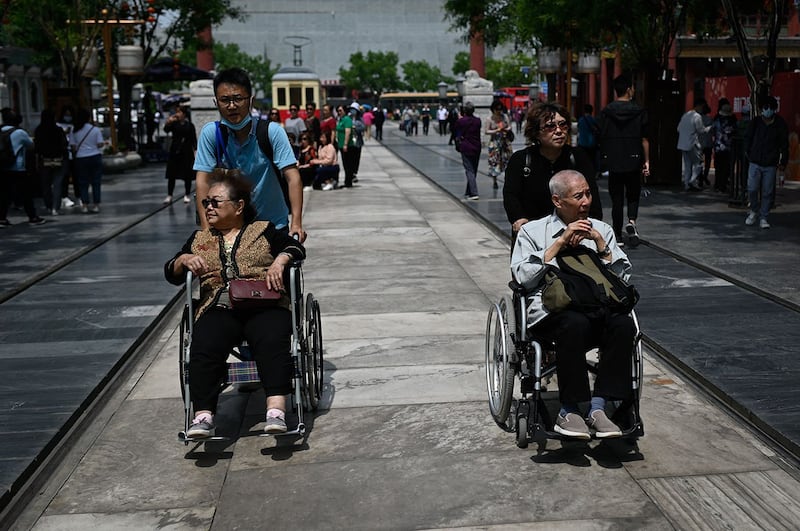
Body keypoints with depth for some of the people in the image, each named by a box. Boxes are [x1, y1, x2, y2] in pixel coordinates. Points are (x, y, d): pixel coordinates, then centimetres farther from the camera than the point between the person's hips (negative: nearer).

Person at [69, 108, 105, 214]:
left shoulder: (74, 131, -2)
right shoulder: (96, 129, -4)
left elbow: (73, 147, -2)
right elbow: (100, 144, -6)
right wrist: (104, 143, 15)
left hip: (81, 159, 1)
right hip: (95, 157, 0)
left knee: (83, 183, 7)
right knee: (96, 183, 6)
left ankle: (85, 206, 3)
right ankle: (96, 205, 5)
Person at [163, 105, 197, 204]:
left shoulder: (189, 125, -1)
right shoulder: (174, 124, 4)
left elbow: (194, 140, -1)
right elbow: (166, 130, -12)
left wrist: (195, 151, -6)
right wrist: (169, 121, -28)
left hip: (186, 152, -2)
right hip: (175, 151, 2)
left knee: (187, 175, 3)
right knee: (171, 175, 3)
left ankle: (186, 195, 16)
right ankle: (169, 195, 10)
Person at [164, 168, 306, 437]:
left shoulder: (264, 230, 21)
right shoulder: (199, 239, 29)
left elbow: (296, 248, 11)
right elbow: (171, 274, 26)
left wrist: (279, 261, -10)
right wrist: (185, 259, 4)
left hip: (264, 306, -1)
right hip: (218, 309, 2)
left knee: (272, 341, -35)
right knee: (203, 347, -32)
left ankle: (276, 409, -46)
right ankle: (203, 416, -40)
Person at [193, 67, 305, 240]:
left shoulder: (272, 132, -11)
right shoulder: (210, 133, -8)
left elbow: (292, 177, -17)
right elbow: (203, 182, -10)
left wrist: (296, 223, -27)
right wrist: (207, 229, -19)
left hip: (274, 226, 0)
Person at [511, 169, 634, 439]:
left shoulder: (602, 230, 23)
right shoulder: (533, 231, 15)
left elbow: (623, 276, 14)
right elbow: (523, 277, -1)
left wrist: (599, 243, 1)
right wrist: (560, 242, -2)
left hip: (598, 307, 3)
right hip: (552, 309, -3)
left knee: (624, 324, -31)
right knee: (576, 323, -38)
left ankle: (597, 409, -27)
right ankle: (569, 412, -25)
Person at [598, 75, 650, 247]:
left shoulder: (606, 112, -1)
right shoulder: (639, 112, -3)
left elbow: (600, 138, 0)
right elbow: (644, 139, -2)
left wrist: (603, 159, 10)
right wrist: (646, 161, 4)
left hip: (613, 162, 1)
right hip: (633, 162, -1)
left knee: (616, 199, 8)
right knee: (633, 196, 13)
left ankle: (617, 234, 12)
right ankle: (631, 221, -14)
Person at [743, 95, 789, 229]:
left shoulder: (780, 125, 0)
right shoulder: (755, 123, 2)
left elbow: (784, 145, 4)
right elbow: (747, 138, 12)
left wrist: (783, 162, 1)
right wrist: (749, 154, 6)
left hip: (771, 165, 0)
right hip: (755, 163, 1)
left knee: (767, 193, 1)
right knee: (752, 189, -4)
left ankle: (763, 218, 11)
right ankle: (754, 211, 21)